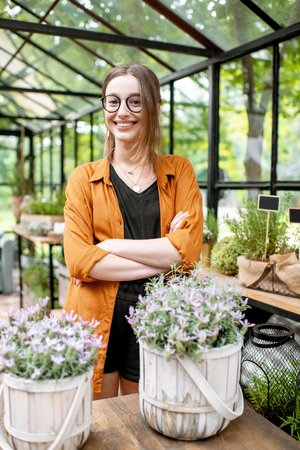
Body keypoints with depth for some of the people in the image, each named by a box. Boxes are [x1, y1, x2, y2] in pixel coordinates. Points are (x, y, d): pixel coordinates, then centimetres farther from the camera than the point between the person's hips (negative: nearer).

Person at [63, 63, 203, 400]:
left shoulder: (179, 171, 5)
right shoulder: (84, 178, 3)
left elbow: (190, 249, -8)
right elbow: (78, 260, -10)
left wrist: (110, 245, -12)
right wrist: (163, 257, -13)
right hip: (95, 320, 0)